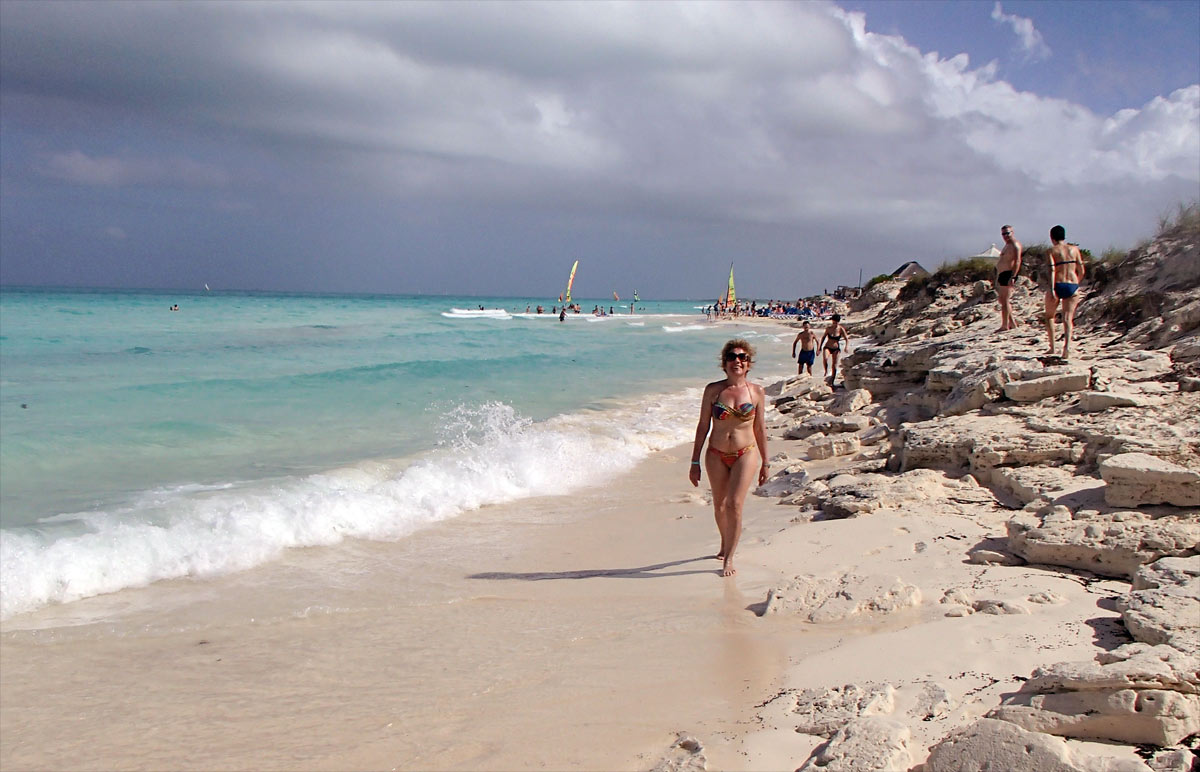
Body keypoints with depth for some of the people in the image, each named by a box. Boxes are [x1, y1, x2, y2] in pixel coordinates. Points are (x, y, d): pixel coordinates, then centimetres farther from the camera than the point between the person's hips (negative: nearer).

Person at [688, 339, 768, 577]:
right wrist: (695, 462, 0)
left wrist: (765, 463, 10)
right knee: (719, 506, 14)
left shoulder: (756, 392, -2)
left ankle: (729, 559, -4)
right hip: (716, 455, 1)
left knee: (735, 504, -14)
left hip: (746, 454, -1)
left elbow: (760, 428, 7)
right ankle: (725, 545, 41)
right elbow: (703, 426, 1)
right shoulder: (713, 390, -3)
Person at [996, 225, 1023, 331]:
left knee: (1005, 301, -10)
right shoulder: (1008, 245, 21)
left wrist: (1012, 277, -29)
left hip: (1008, 274, -11)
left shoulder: (1015, 245, -12)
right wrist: (998, 277, 25)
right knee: (1003, 300, 14)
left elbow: (1017, 261, -22)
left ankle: (1005, 326, -8)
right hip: (1002, 274, 11)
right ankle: (1012, 324, 18)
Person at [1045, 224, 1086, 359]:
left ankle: (1052, 347, 15)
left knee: (1049, 315, 18)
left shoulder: (1052, 250, -1)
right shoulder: (1074, 249, 9)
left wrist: (1052, 289, -18)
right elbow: (1081, 271, 8)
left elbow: (1052, 270, -13)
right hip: (1073, 286, 2)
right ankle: (1067, 346, -21)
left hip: (1058, 285, -2)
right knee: (1067, 318, 2)